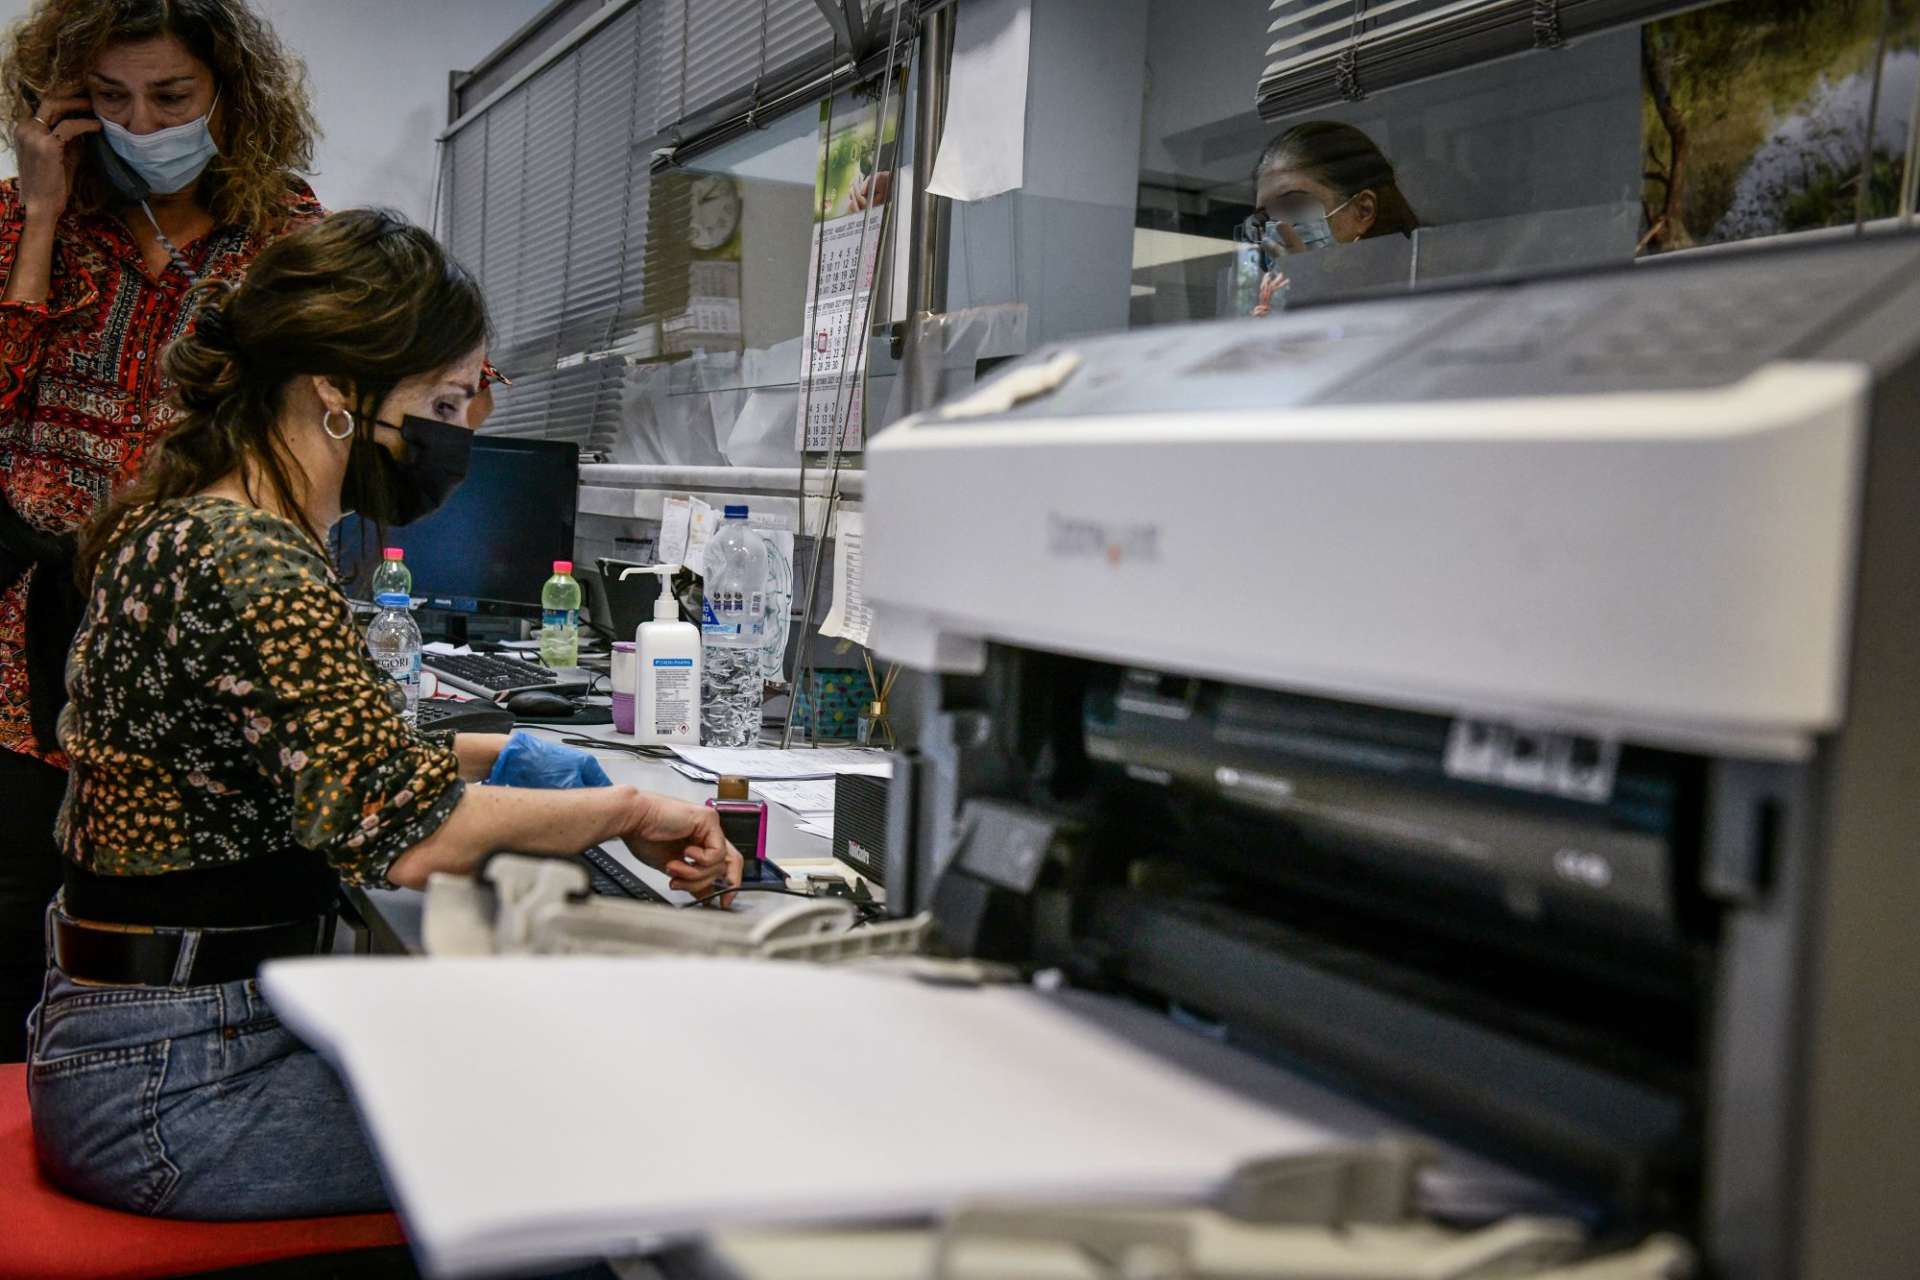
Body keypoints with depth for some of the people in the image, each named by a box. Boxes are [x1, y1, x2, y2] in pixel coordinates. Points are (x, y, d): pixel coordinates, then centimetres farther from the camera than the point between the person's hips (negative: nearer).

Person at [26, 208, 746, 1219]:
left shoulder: (187, 527, 10)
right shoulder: (249, 564, -23)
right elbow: (401, 832, -28)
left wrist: (493, 754, 11)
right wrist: (627, 810, -16)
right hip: (180, 1086, -10)